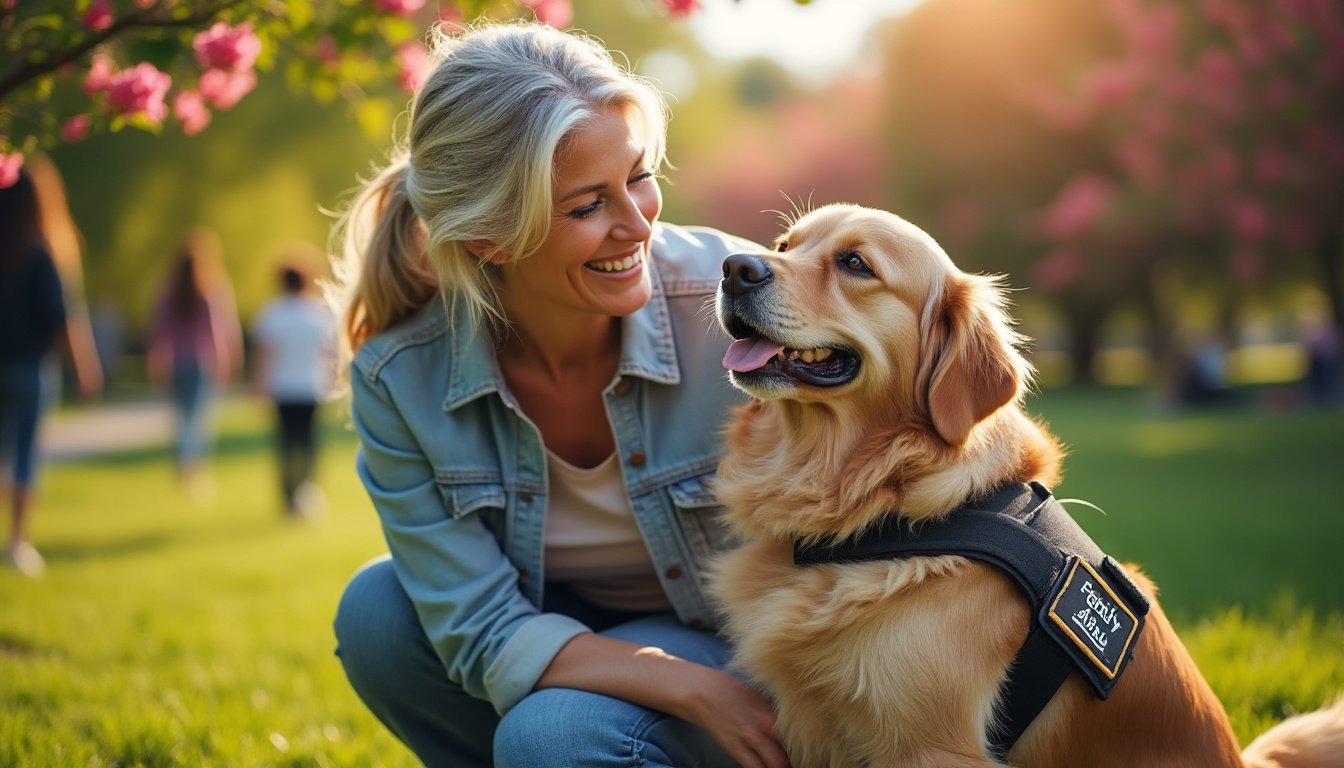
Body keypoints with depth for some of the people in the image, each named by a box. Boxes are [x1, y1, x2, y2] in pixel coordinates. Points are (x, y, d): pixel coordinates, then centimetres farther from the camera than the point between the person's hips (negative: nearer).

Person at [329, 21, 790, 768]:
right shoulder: (399, 377, -20)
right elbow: (484, 634, -19)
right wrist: (693, 688, -30)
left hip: (740, 646, -3)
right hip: (571, 646, 3)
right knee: (377, 610, -20)